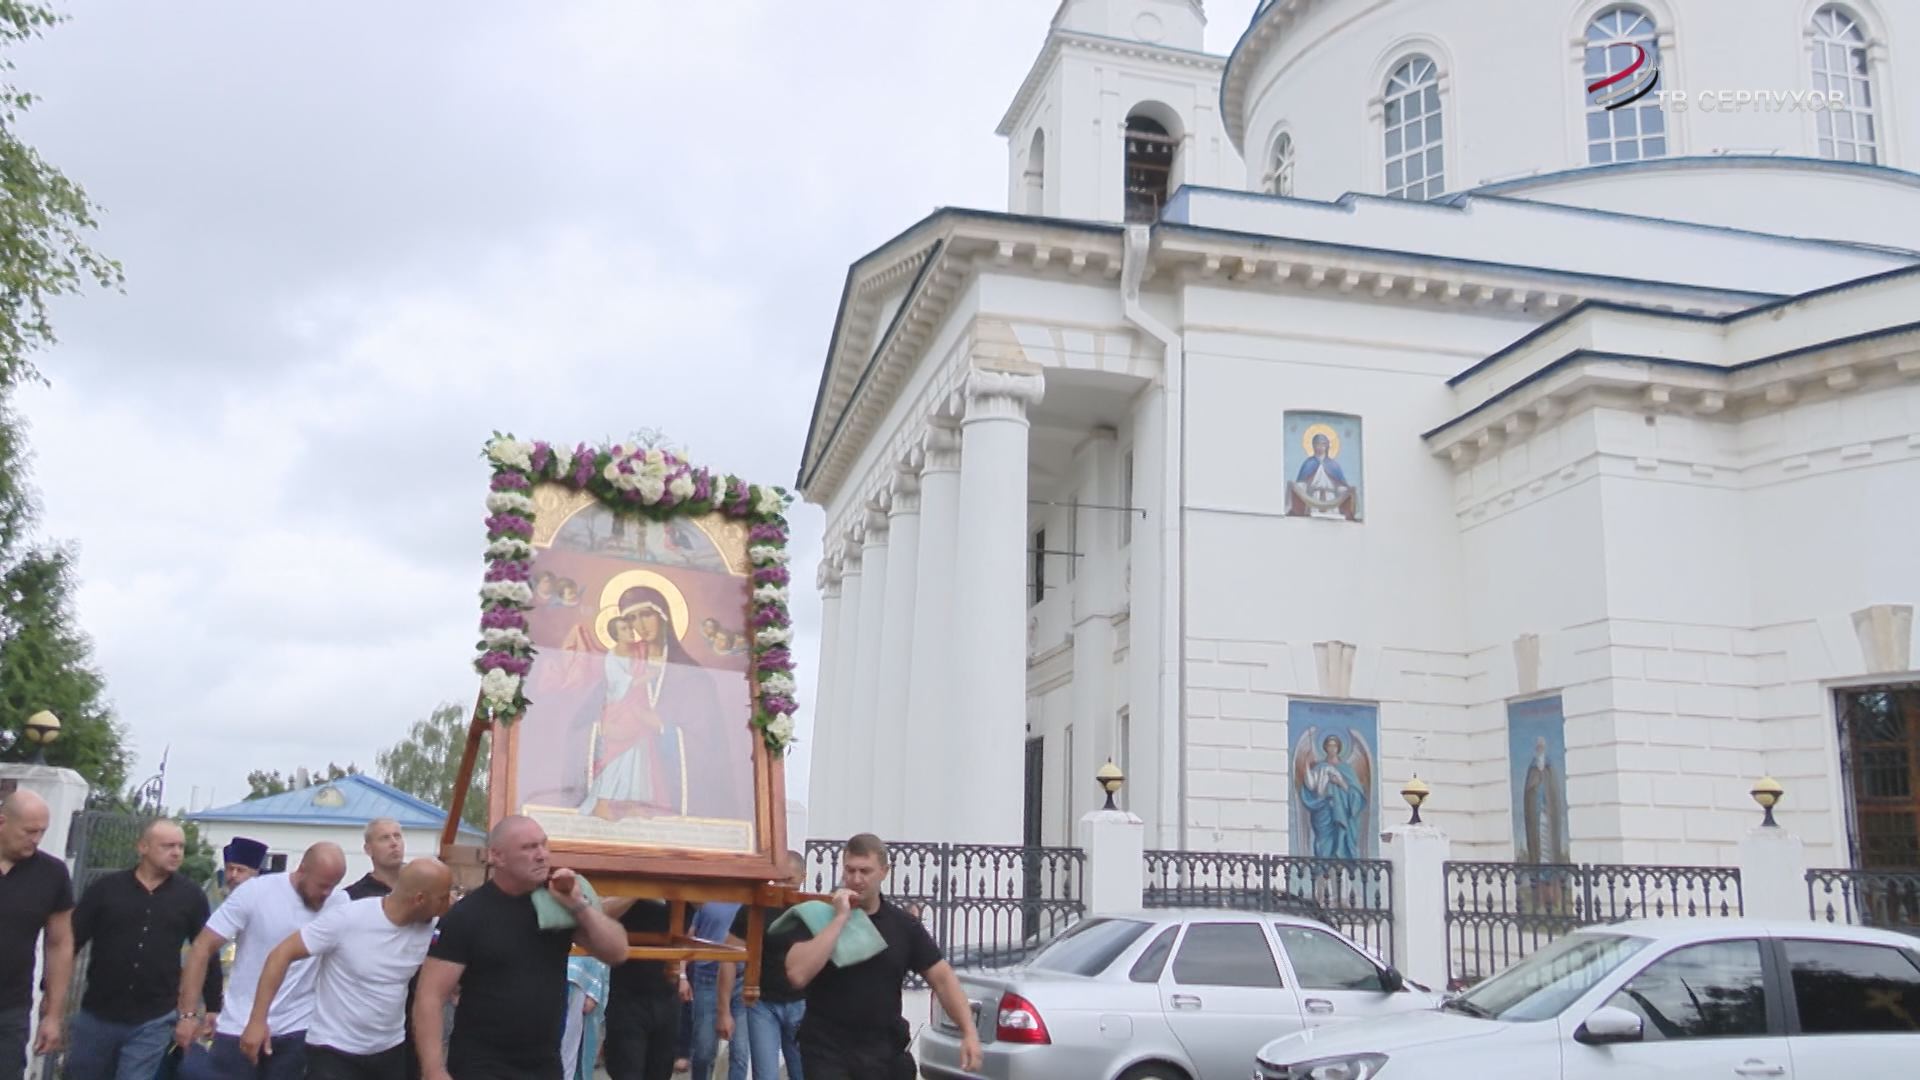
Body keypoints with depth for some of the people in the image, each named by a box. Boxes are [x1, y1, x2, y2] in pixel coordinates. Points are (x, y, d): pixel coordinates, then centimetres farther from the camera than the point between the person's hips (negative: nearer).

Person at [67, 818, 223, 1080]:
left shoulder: (191, 897, 1)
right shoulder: (105, 888, -1)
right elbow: (69, 942, 3)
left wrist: (213, 1009, 6)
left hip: (152, 1023, -1)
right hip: (97, 1016, 1)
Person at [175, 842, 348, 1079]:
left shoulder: (340, 904, -5)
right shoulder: (255, 892, -10)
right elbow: (203, 947, -8)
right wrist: (189, 1014, -13)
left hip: (297, 1032, 2)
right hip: (240, 1028, -2)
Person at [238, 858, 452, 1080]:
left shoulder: (428, 929, -5)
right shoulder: (347, 919, -19)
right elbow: (283, 953, -14)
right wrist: (258, 1020, -17)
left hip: (392, 1051, 5)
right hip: (335, 1050, -5)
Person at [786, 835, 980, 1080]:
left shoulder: (904, 925, 1)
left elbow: (942, 977, 3)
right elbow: (798, 974, -21)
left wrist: (969, 1032, -9)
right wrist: (839, 919, -20)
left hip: (887, 1052, 3)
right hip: (828, 1052, -3)